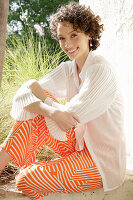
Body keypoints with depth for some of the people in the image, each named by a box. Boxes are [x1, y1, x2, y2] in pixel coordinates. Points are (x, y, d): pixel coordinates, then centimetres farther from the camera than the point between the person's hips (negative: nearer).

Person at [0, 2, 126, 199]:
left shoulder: (101, 70, -22)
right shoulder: (68, 69, 1)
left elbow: (67, 120, -26)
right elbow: (23, 95, -12)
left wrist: (39, 92, -11)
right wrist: (52, 111, -34)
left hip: (103, 161, -7)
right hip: (80, 146, 7)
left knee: (26, 180, -19)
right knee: (36, 111, -11)